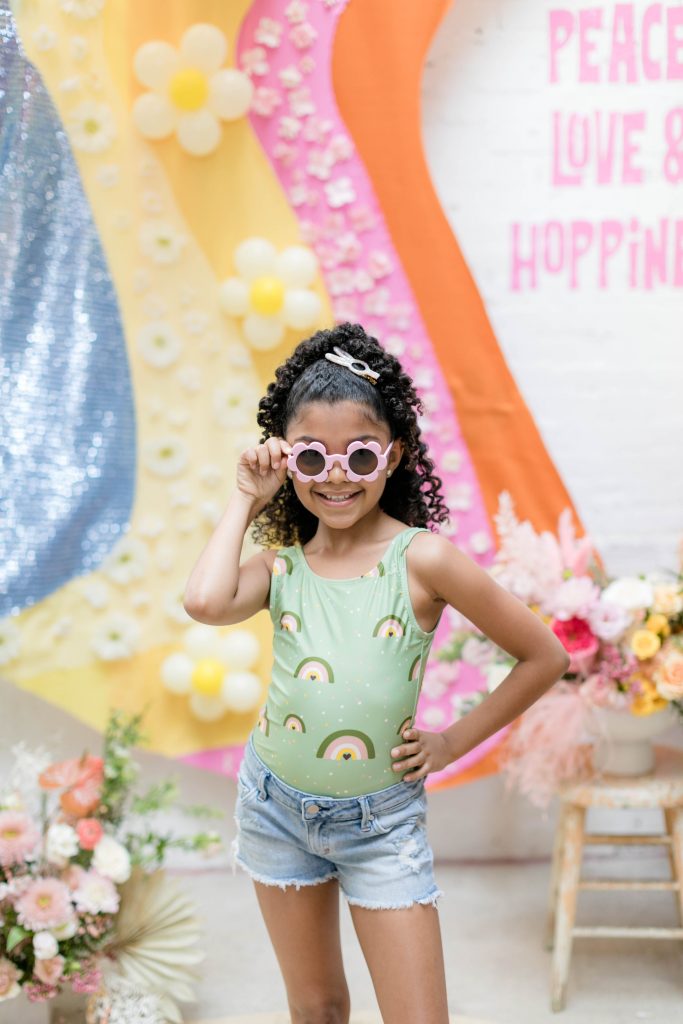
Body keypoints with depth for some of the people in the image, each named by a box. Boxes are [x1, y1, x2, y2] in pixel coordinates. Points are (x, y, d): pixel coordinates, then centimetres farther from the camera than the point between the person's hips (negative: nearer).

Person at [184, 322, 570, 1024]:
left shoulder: (421, 558, -14)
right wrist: (246, 499, -12)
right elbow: (205, 602, -26)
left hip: (381, 819, -3)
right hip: (278, 806, 3)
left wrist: (452, 742, -4)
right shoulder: (281, 563, -3)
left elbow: (545, 656, -7)